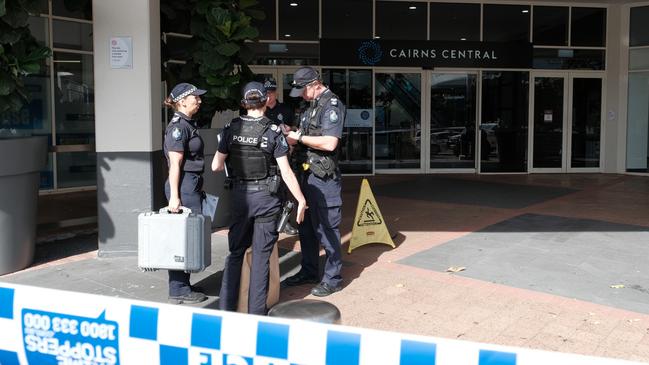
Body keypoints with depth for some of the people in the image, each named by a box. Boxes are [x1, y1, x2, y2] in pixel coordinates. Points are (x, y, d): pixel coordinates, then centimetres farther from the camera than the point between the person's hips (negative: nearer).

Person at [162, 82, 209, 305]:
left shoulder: (187, 124, 17)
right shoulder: (178, 127, -13)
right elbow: (175, 165, -17)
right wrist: (174, 196, -20)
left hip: (192, 186, 10)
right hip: (184, 187, -10)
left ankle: (181, 287, 23)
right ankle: (179, 291, 5)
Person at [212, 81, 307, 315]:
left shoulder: (231, 129, -2)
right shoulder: (273, 132, -10)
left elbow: (216, 166, 0)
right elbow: (286, 172, -11)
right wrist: (301, 200, -2)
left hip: (240, 195, 3)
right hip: (266, 197, -2)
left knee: (236, 252, 16)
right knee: (261, 256, 7)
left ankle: (226, 307, 18)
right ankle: (256, 312, 13)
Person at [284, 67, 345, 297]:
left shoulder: (332, 105, -14)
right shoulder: (313, 105, 15)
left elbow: (329, 143, -24)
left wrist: (299, 137, -14)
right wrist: (293, 136, 3)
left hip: (323, 177, -10)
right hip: (307, 174, 10)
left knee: (326, 227, -2)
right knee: (305, 226, 16)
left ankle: (332, 278, 9)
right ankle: (309, 271, 29)